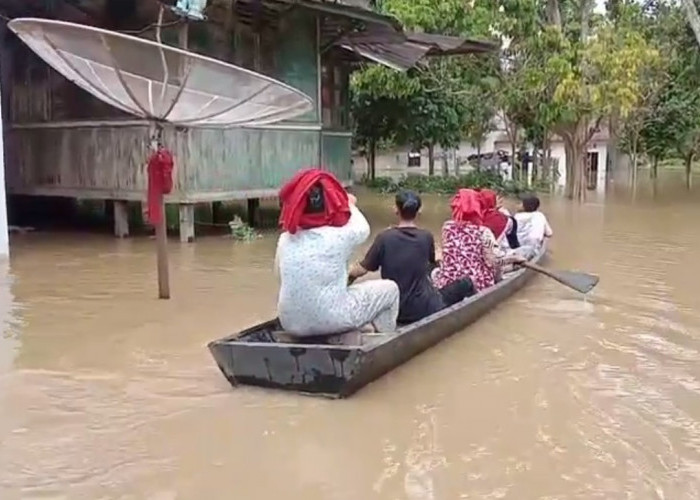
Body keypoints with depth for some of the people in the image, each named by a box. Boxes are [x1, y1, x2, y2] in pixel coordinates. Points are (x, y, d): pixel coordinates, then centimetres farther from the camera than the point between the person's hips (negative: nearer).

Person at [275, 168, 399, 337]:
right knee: (389, 289, 13)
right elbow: (362, 229, 8)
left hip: (291, 323, 6)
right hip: (331, 321, -5)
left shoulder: (285, 239, -2)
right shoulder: (340, 236, -14)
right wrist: (350, 205, 28)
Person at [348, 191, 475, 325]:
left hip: (393, 308, 2)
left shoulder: (384, 238, -12)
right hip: (424, 309, -2)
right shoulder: (426, 237, -8)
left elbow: (362, 269, -5)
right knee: (465, 284, 15)